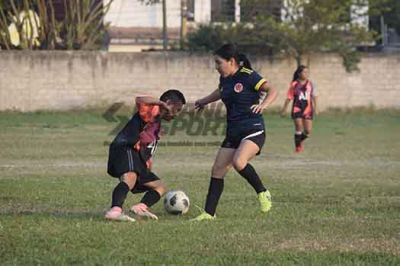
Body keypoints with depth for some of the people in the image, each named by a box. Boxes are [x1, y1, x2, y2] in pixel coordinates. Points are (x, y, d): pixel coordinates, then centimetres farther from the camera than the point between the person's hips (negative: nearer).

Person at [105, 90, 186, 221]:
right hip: (124, 150, -10)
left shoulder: (157, 124, 30)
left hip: (138, 163, 10)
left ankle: (141, 207, -14)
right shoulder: (152, 110, 0)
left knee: (160, 187, 14)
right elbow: (140, 100, -26)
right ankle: (115, 210, -58)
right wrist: (162, 103, -19)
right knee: (130, 179, -37)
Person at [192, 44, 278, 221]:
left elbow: (272, 90, -18)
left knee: (238, 162, -31)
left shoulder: (248, 76, -12)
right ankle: (209, 213, 8)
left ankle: (263, 193, -9)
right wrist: (204, 101, 47)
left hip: (253, 130, -8)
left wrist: (263, 105, -36)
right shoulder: (224, 79, 11)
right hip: (233, 132, 8)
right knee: (217, 170, 1)